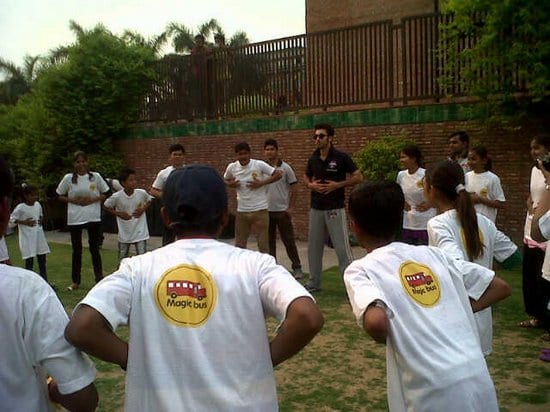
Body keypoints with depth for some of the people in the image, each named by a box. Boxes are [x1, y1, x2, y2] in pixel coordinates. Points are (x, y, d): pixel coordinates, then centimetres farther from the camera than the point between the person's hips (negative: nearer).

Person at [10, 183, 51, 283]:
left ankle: (45, 282, 22)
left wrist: (41, 220, -2)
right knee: (29, 261, -4)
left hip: (39, 236, 6)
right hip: (27, 238, -6)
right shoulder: (20, 207, -13)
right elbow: (12, 219, -9)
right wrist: (24, 222, -18)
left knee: (42, 260, 12)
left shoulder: (38, 204, 4)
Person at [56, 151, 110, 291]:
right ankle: (76, 282, 18)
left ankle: (99, 279, 16)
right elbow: (59, 196, 7)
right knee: (77, 250, 8)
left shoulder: (95, 176, -1)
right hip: (74, 219, 1)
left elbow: (105, 194, 6)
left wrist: (93, 200, -10)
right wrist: (73, 200, -9)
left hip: (94, 218, 0)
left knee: (95, 249, 6)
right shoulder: (68, 178, -1)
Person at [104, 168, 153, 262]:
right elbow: (106, 206, 0)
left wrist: (143, 209, -8)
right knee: (123, 259, 15)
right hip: (124, 233, 0)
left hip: (140, 233, 0)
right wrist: (119, 214, -10)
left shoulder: (142, 193, -12)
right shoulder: (117, 197, -15)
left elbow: (149, 201, 9)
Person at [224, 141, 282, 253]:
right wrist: (230, 184, -5)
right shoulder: (231, 167, -2)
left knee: (263, 243, 5)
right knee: (239, 245, 13)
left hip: (260, 210, -3)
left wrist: (261, 183, -16)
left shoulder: (259, 165, -12)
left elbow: (278, 174, -9)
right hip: (241, 211, 4)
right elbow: (225, 180, 17)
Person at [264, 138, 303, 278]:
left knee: (288, 240, 1)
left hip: (282, 210, -3)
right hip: (266, 210, 3)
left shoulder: (285, 168, -3)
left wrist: (291, 207, -6)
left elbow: (293, 188, -1)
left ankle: (297, 268, 10)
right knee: (269, 241, 10)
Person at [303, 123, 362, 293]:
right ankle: (314, 282, 23)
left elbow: (358, 177, -6)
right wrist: (310, 185, 0)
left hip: (335, 209, -5)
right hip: (316, 209, 5)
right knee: (314, 247, 11)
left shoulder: (341, 157, -8)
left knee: (342, 247, -4)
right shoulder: (313, 159, 7)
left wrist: (337, 185, -17)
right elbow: (306, 177, 23)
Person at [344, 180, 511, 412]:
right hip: (479, 381, 5)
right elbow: (500, 288, 16)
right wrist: (454, 314, 15)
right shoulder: (432, 254, 11)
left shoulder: (360, 269, -2)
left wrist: (384, 339, -1)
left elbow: (376, 321, -23)